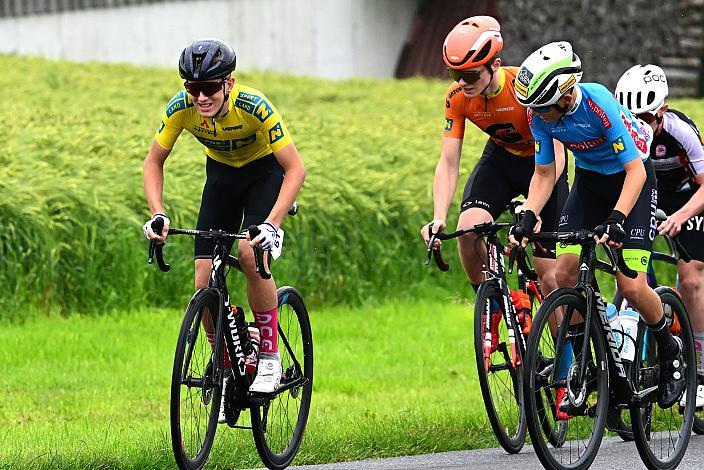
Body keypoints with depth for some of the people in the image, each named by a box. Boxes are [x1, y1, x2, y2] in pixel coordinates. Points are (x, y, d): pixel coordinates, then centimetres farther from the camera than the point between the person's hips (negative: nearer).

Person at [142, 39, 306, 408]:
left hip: (264, 170, -4)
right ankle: (226, 368, 12)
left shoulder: (254, 107, -35)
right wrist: (157, 214, -26)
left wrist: (271, 223, -43)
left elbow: (296, 168, -32)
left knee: (249, 252, -30)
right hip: (221, 173, 4)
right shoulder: (180, 108, -25)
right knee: (205, 285, -9)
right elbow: (154, 161, -10)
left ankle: (269, 357, -16)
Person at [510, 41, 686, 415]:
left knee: (631, 287, -16)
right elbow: (544, 173, -5)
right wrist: (528, 217, -21)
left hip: (632, 179, -5)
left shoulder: (599, 104, -33)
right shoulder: (540, 114, -16)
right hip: (589, 180, 5)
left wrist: (616, 220, -43)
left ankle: (669, 350, 12)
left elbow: (635, 170, -31)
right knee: (564, 272, -12)